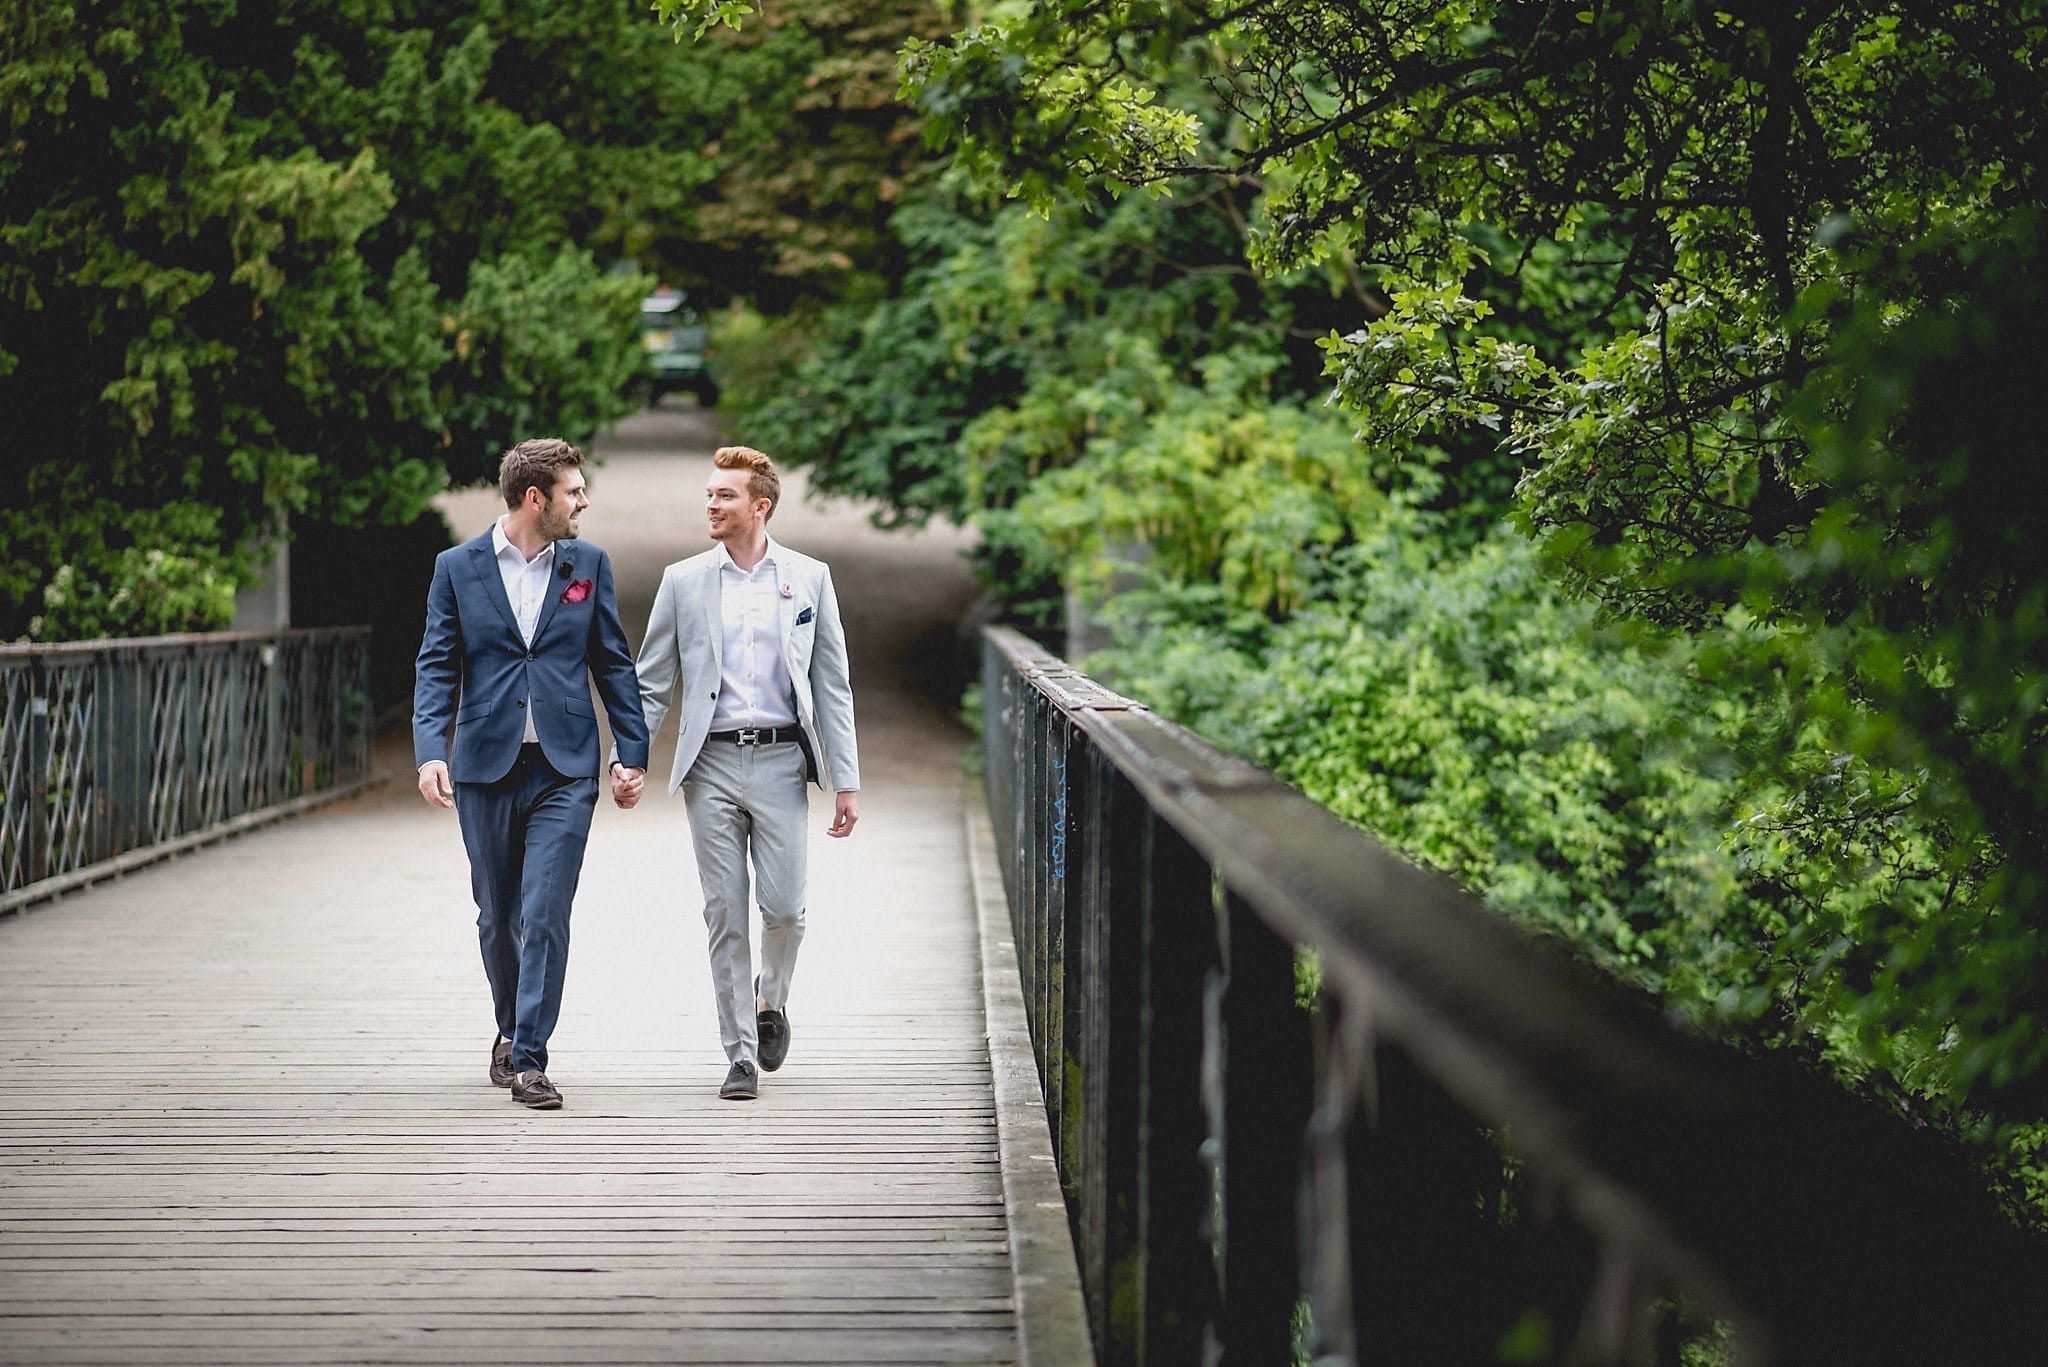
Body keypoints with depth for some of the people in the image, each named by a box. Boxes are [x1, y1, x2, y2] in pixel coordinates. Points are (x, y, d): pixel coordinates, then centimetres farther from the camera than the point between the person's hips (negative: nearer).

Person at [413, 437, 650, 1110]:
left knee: (545, 916, -10)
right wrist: (431, 752, -13)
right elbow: (436, 668, 0)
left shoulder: (588, 564, 6)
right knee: (497, 916, 11)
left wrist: (633, 753, 5)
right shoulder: (458, 568, 2)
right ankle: (510, 1028, 33)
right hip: (486, 767, 1)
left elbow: (614, 663, 10)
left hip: (564, 769, 0)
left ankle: (529, 1057, -8)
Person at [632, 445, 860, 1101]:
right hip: (711, 763, 0)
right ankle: (741, 1057, 7)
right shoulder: (683, 580, 6)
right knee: (725, 914, 0)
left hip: (781, 759, 0)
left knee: (784, 906, -5)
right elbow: (652, 682, 9)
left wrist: (846, 780, 1)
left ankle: (771, 997, 27)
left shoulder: (809, 578, 5)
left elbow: (832, 686, 6)